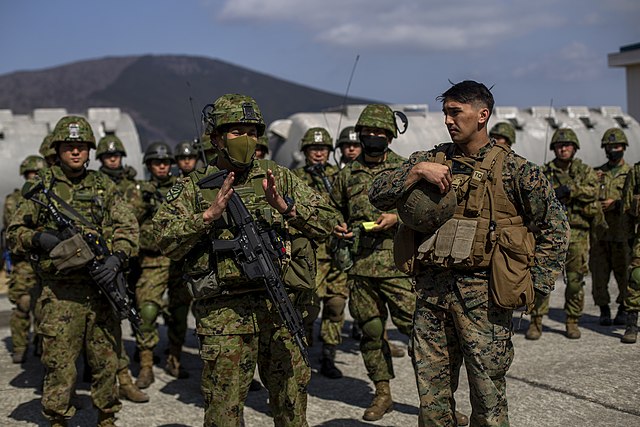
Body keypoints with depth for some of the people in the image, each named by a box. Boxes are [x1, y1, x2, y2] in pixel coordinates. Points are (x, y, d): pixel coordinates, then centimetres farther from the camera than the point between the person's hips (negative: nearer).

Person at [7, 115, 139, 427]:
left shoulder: (104, 187, 10)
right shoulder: (41, 187, 5)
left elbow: (128, 228, 6)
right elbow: (14, 233, 7)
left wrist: (117, 258, -12)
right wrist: (39, 239, -13)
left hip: (102, 285, 2)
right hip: (60, 292, -2)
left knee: (106, 360, 9)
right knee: (59, 364, -1)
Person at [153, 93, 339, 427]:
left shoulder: (279, 178, 10)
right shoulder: (193, 187, 6)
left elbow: (328, 221, 5)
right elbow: (167, 242, -3)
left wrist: (285, 206, -10)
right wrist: (208, 215, -15)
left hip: (279, 310, 2)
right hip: (223, 312, -2)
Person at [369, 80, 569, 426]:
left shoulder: (514, 169, -1)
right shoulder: (430, 160, 11)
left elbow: (553, 226, 1)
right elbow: (378, 195, 5)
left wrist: (534, 284, -3)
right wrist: (416, 172, -10)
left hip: (484, 295, -4)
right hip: (431, 290, 4)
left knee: (488, 397, 3)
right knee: (431, 393, 10)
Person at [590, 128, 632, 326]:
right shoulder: (597, 173, 14)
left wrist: (615, 203, -15)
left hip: (622, 233, -2)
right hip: (599, 233, 3)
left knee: (624, 272, 1)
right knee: (599, 272, 2)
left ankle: (624, 309, 16)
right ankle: (604, 310, 12)